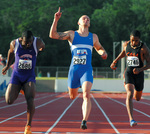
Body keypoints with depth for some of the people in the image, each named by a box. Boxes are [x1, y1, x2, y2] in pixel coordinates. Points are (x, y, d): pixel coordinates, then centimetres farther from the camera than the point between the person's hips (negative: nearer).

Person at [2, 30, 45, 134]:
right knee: (9, 101, -11)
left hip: (30, 77, -1)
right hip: (16, 76, 1)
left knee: (30, 99, -23)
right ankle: (18, 90, 26)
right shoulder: (14, 43, -11)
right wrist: (8, 65, 25)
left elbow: (43, 46, 11)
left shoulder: (37, 42, -14)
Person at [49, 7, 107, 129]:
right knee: (72, 96, 14)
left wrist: (103, 53, 5)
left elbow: (99, 48, 29)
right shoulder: (71, 34, 5)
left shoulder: (93, 37, 12)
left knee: (86, 94, -23)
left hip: (87, 70, 0)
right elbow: (53, 35, -5)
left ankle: (84, 121, -28)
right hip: (74, 69, 1)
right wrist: (56, 20, -17)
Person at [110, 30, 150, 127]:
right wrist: (115, 61, 18)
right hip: (129, 72, 0)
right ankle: (131, 119, -29)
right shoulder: (126, 44, -3)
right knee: (130, 94, -23)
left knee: (137, 98, 18)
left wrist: (140, 69, -30)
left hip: (139, 74, 0)